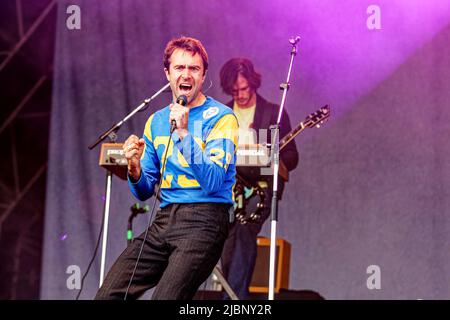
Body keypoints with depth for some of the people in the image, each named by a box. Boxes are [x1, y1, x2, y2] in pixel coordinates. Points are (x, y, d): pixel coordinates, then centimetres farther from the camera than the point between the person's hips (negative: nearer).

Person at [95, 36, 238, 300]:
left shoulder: (220, 117, -2)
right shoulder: (157, 121, 16)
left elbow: (212, 183, -15)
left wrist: (184, 133, -22)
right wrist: (135, 169, -5)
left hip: (203, 221, -6)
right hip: (164, 219, 6)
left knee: (165, 298, -24)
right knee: (108, 294, -9)